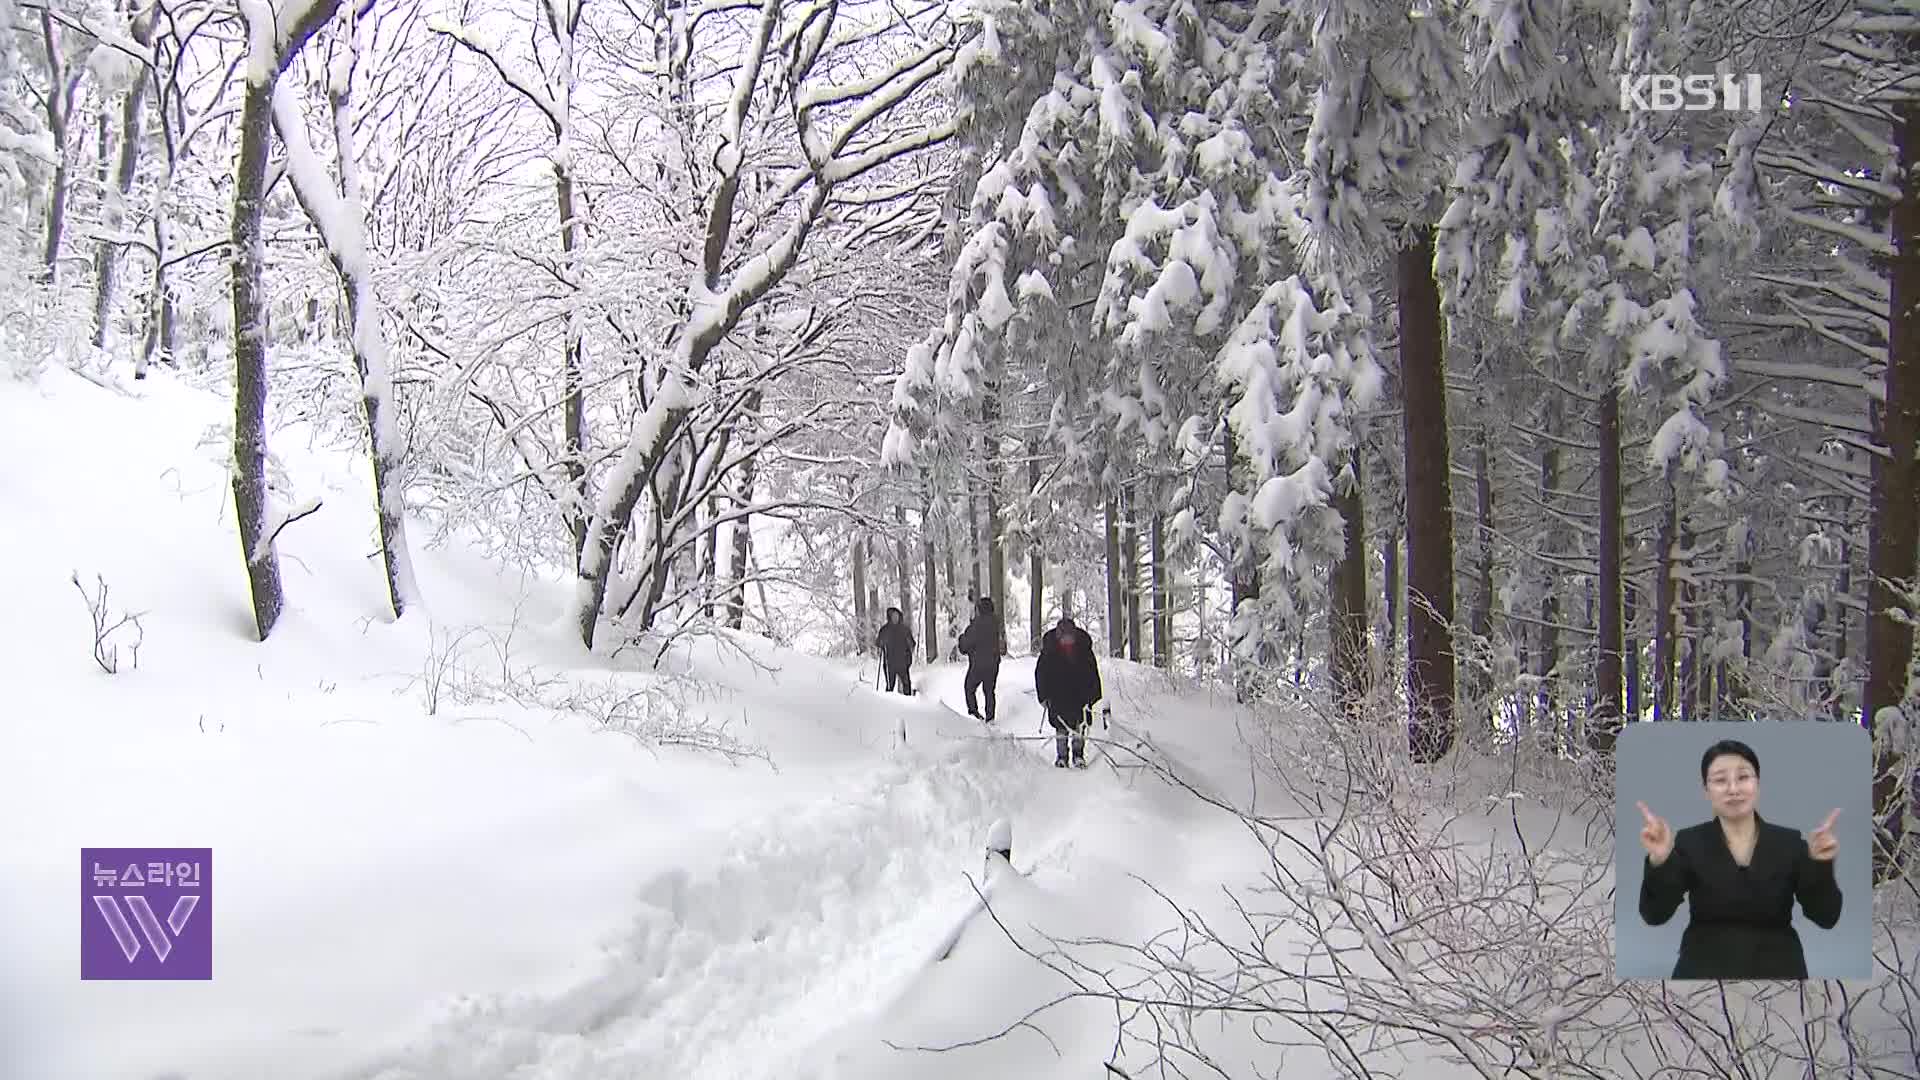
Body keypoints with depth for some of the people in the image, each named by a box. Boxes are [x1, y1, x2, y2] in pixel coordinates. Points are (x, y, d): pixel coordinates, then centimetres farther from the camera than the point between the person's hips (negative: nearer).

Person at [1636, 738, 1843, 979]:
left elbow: (1826, 917, -5)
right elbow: (1655, 914, -11)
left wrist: (1821, 863, -21)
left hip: (1777, 973, 1)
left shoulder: (1789, 842, 2)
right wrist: (1659, 860, -28)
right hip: (1704, 973, -1)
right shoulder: (1689, 842, -1)